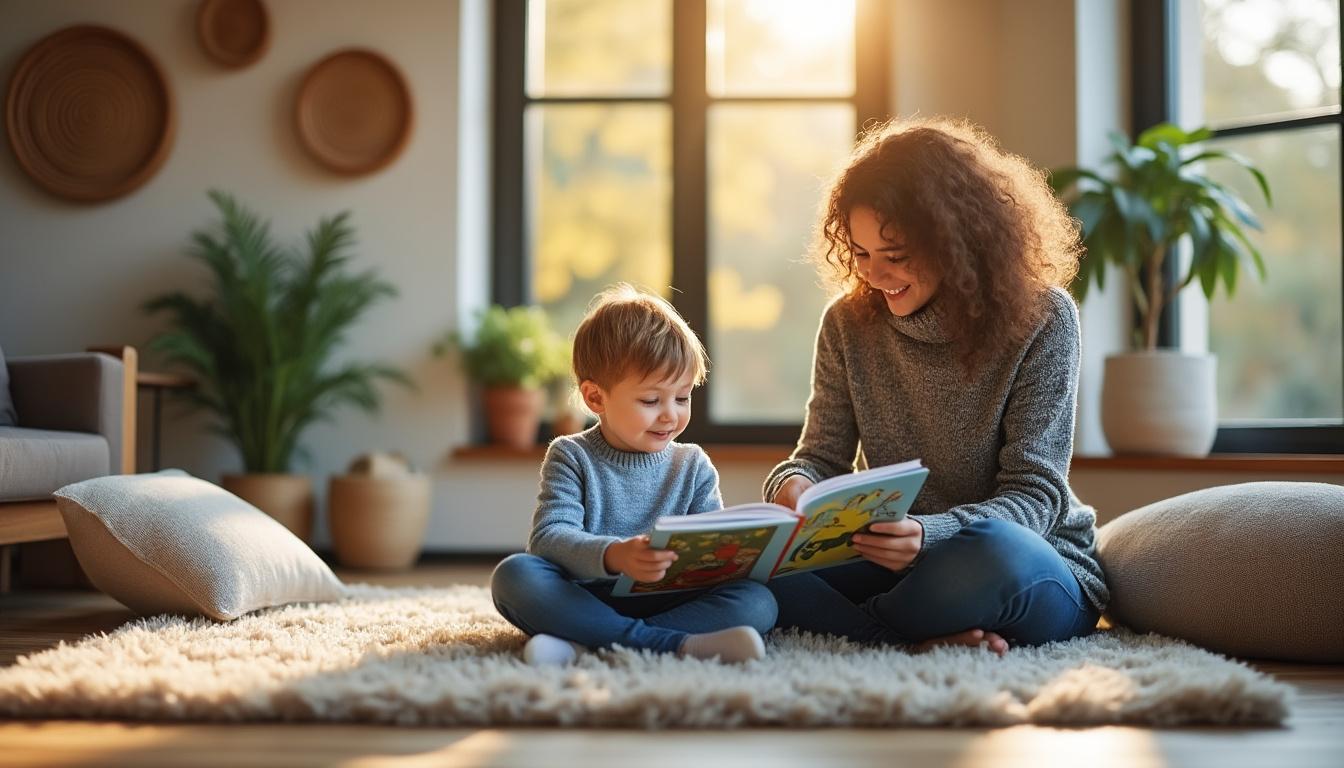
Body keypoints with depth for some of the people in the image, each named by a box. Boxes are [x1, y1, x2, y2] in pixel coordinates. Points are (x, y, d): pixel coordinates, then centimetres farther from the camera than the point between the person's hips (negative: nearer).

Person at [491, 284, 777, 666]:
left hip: (666, 600, 2)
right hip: (583, 600, -2)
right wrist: (612, 556, -33)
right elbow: (548, 536, -13)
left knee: (757, 600, -22)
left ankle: (583, 644, -33)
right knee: (513, 574, -29)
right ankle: (678, 643, -37)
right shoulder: (572, 458, 2)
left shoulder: (693, 466, 12)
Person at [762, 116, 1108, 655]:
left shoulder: (1040, 318, -11)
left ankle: (851, 628, -16)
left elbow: (1034, 494, -15)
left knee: (995, 554, -40)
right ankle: (933, 641, -29)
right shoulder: (848, 323, 2)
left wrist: (931, 534, -36)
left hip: (1035, 569, -3)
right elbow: (824, 455, 4)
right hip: (895, 562, 4)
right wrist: (793, 483, -23)